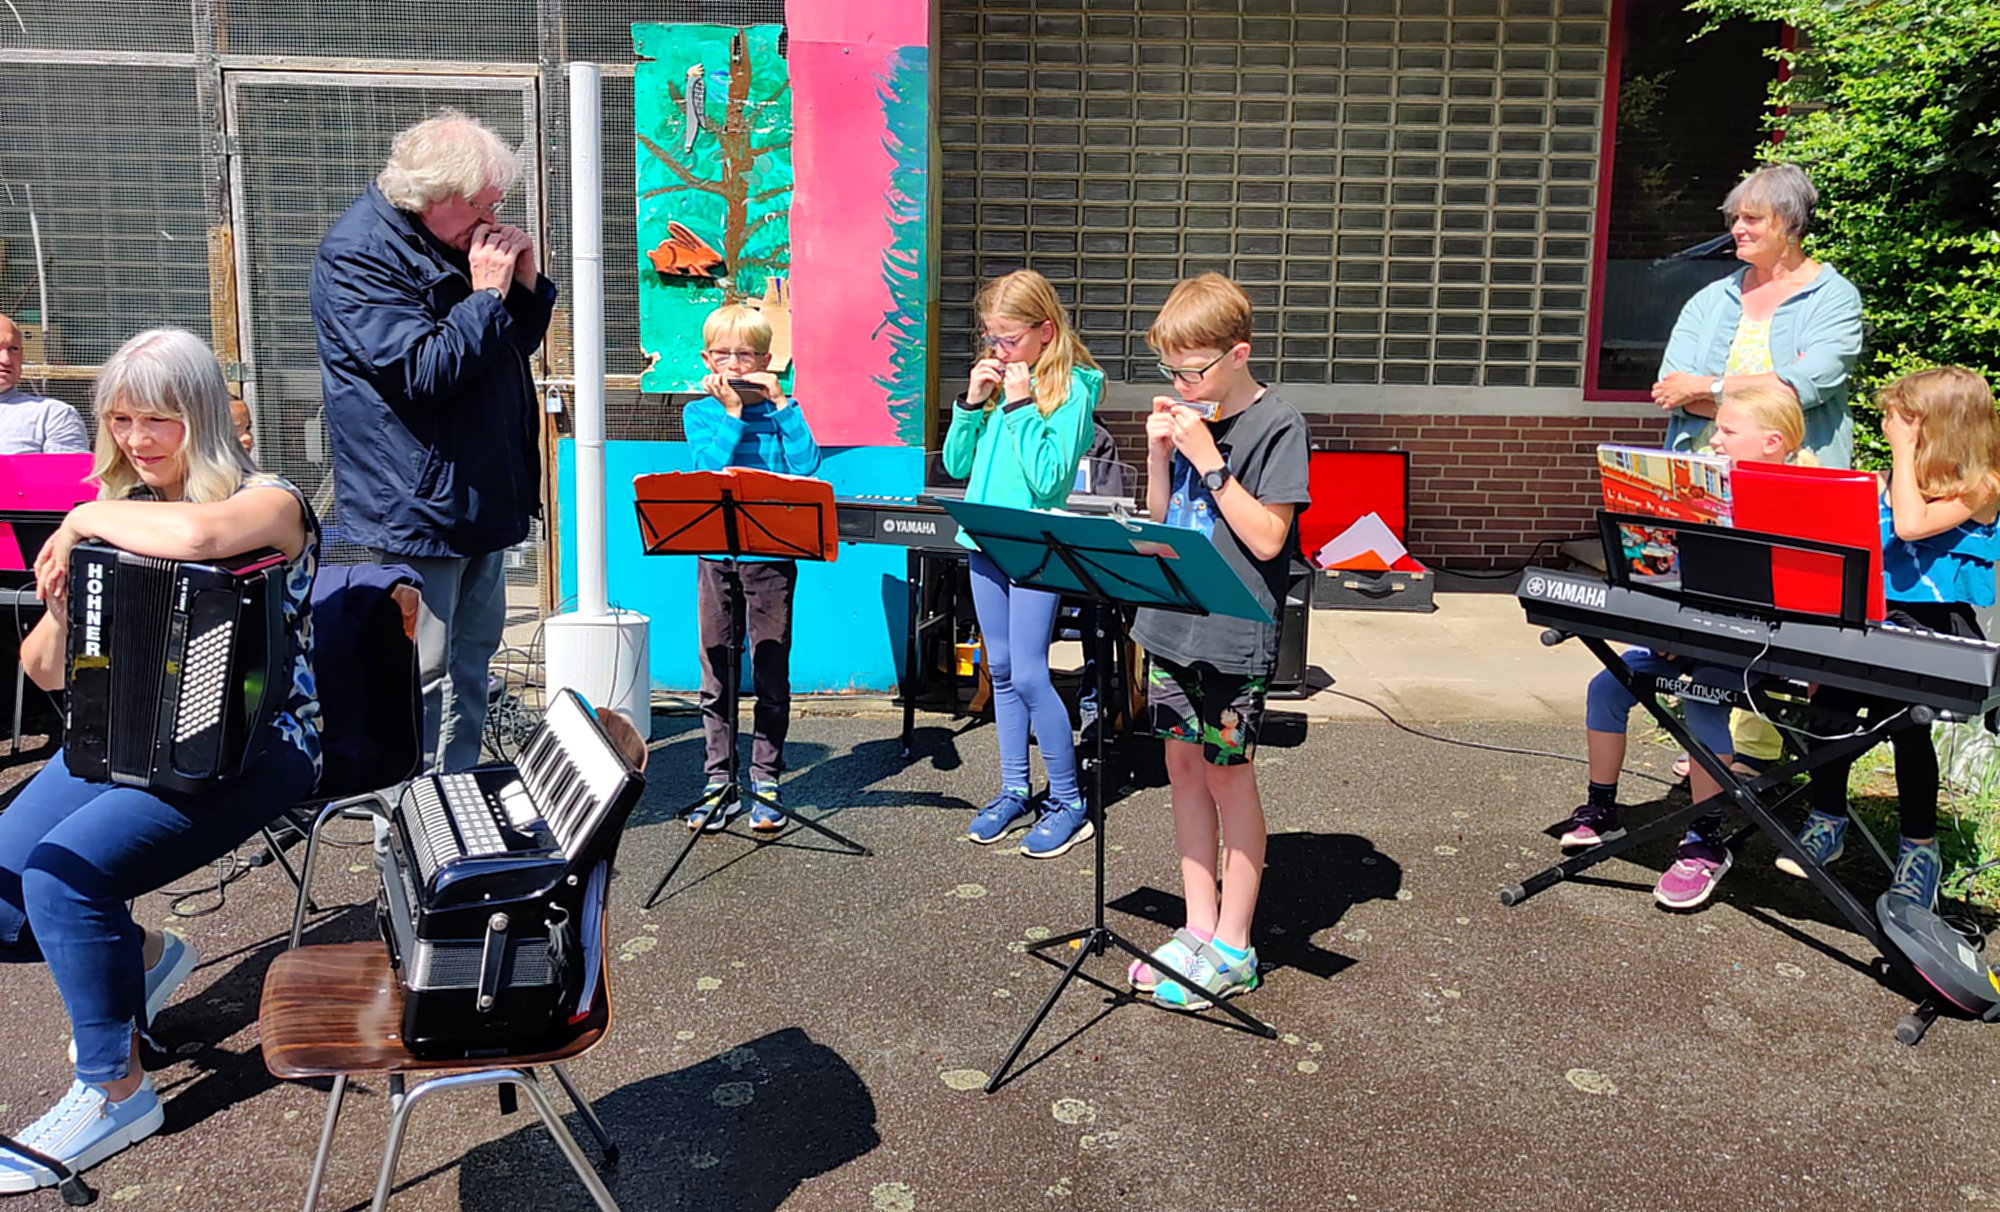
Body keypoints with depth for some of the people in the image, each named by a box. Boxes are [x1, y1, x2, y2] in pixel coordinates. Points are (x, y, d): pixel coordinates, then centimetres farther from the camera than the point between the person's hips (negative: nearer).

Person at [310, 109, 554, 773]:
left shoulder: (454, 240, 12)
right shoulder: (359, 252, -14)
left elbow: (520, 341, 18)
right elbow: (423, 373, -22)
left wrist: (526, 284, 0)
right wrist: (486, 294, -18)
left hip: (482, 493, 9)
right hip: (417, 503, -9)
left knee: (473, 656, 16)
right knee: (424, 674, -3)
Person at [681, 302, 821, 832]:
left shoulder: (778, 410, 4)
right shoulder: (700, 413, 6)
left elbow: (808, 466, -12)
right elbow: (709, 469, -12)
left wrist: (781, 404, -13)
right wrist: (733, 412, -14)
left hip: (771, 555, -1)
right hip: (715, 555, 1)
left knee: (771, 673, 3)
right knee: (715, 674, 6)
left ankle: (766, 782, 14)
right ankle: (718, 782, 16)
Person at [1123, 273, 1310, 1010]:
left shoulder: (1277, 426, -11)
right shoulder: (1187, 418, 8)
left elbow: (1267, 538, -17)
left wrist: (1209, 461, -19)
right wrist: (1159, 455, -2)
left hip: (1234, 635, -7)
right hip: (1172, 621, 7)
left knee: (1227, 777, 1)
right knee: (1184, 766, 11)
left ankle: (1233, 948, 14)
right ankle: (1199, 929, 23)